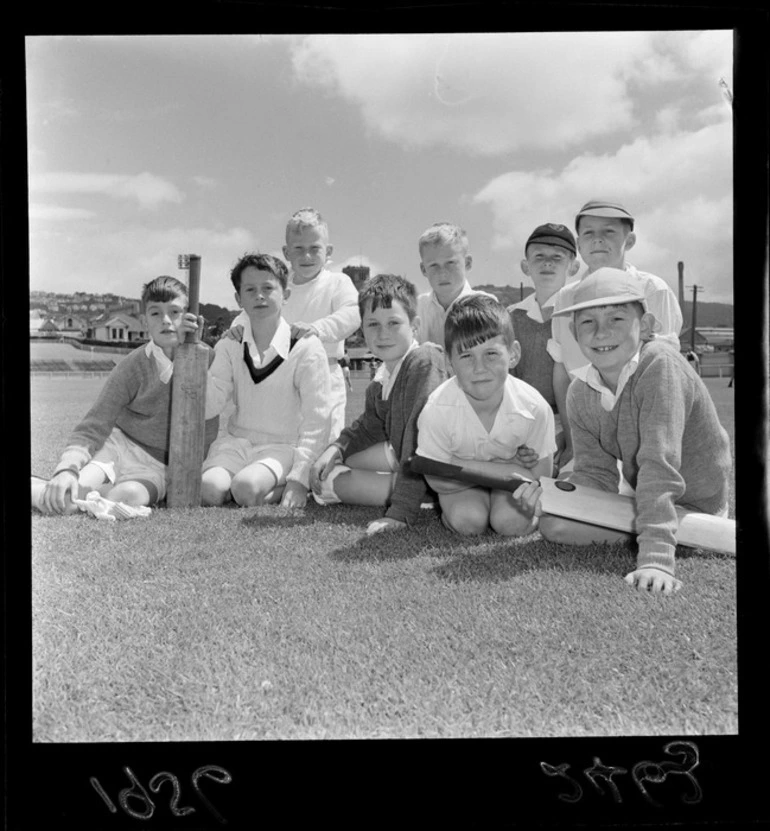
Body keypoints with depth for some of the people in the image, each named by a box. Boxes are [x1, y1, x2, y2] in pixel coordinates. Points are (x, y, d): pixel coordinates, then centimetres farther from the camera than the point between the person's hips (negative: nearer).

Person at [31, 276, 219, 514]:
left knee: (131, 496, -33)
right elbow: (93, 427, -8)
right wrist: (67, 469, -28)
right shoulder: (134, 366, -6)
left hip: (157, 464, 2)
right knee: (65, 499, -32)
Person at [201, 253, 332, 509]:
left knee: (247, 489, -31)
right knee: (209, 490, -25)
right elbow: (210, 405, -4)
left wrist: (299, 479, -20)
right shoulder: (229, 346, 5)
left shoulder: (307, 348, -8)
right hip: (237, 441, 4)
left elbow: (316, 422, -11)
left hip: (283, 447, -4)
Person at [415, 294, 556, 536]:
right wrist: (512, 470, -28)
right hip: (461, 483, 0)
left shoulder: (534, 407, -27)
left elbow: (540, 474, -13)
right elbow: (437, 479, -23)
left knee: (510, 521, -24)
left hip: (513, 475, 1)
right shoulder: (437, 409, -31)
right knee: (468, 520, -26)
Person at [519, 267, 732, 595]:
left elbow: (660, 465, -37)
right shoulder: (580, 394, -10)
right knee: (552, 524, -3)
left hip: (693, 505, -7)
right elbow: (597, 473, -8)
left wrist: (655, 558, -43)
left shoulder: (660, 365, -30)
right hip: (642, 498, 7)